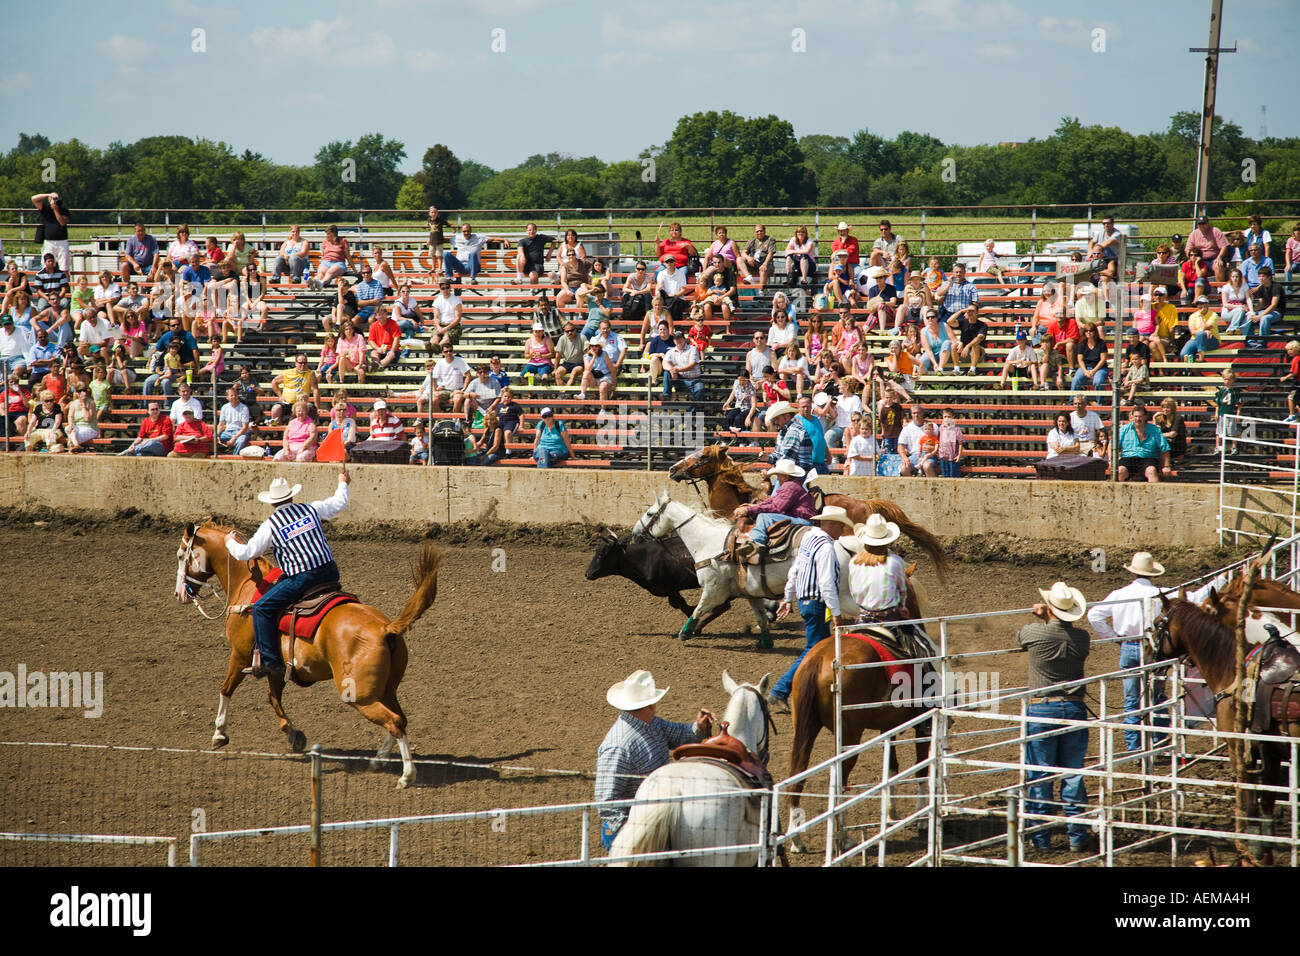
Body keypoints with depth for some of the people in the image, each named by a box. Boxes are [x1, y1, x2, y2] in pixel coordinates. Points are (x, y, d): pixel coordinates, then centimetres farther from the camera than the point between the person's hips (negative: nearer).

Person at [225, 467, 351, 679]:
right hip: (330, 572, 6)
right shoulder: (311, 509, 9)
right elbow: (339, 503, 27)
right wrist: (342, 483, 48)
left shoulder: (271, 525, -3)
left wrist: (231, 542, 23)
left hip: (302, 579, -6)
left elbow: (246, 553, 1)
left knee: (262, 608, 2)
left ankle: (270, 662, -4)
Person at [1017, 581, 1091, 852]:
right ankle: (1077, 836, 11)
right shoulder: (1082, 637, -3)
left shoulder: (1034, 633, -11)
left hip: (1041, 710, -2)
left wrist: (1040, 619, 26)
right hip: (1075, 709, 2)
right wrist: (1049, 620, 17)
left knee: (1039, 776, 6)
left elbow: (1019, 640, 12)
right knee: (1073, 775, 9)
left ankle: (1041, 837, 9)